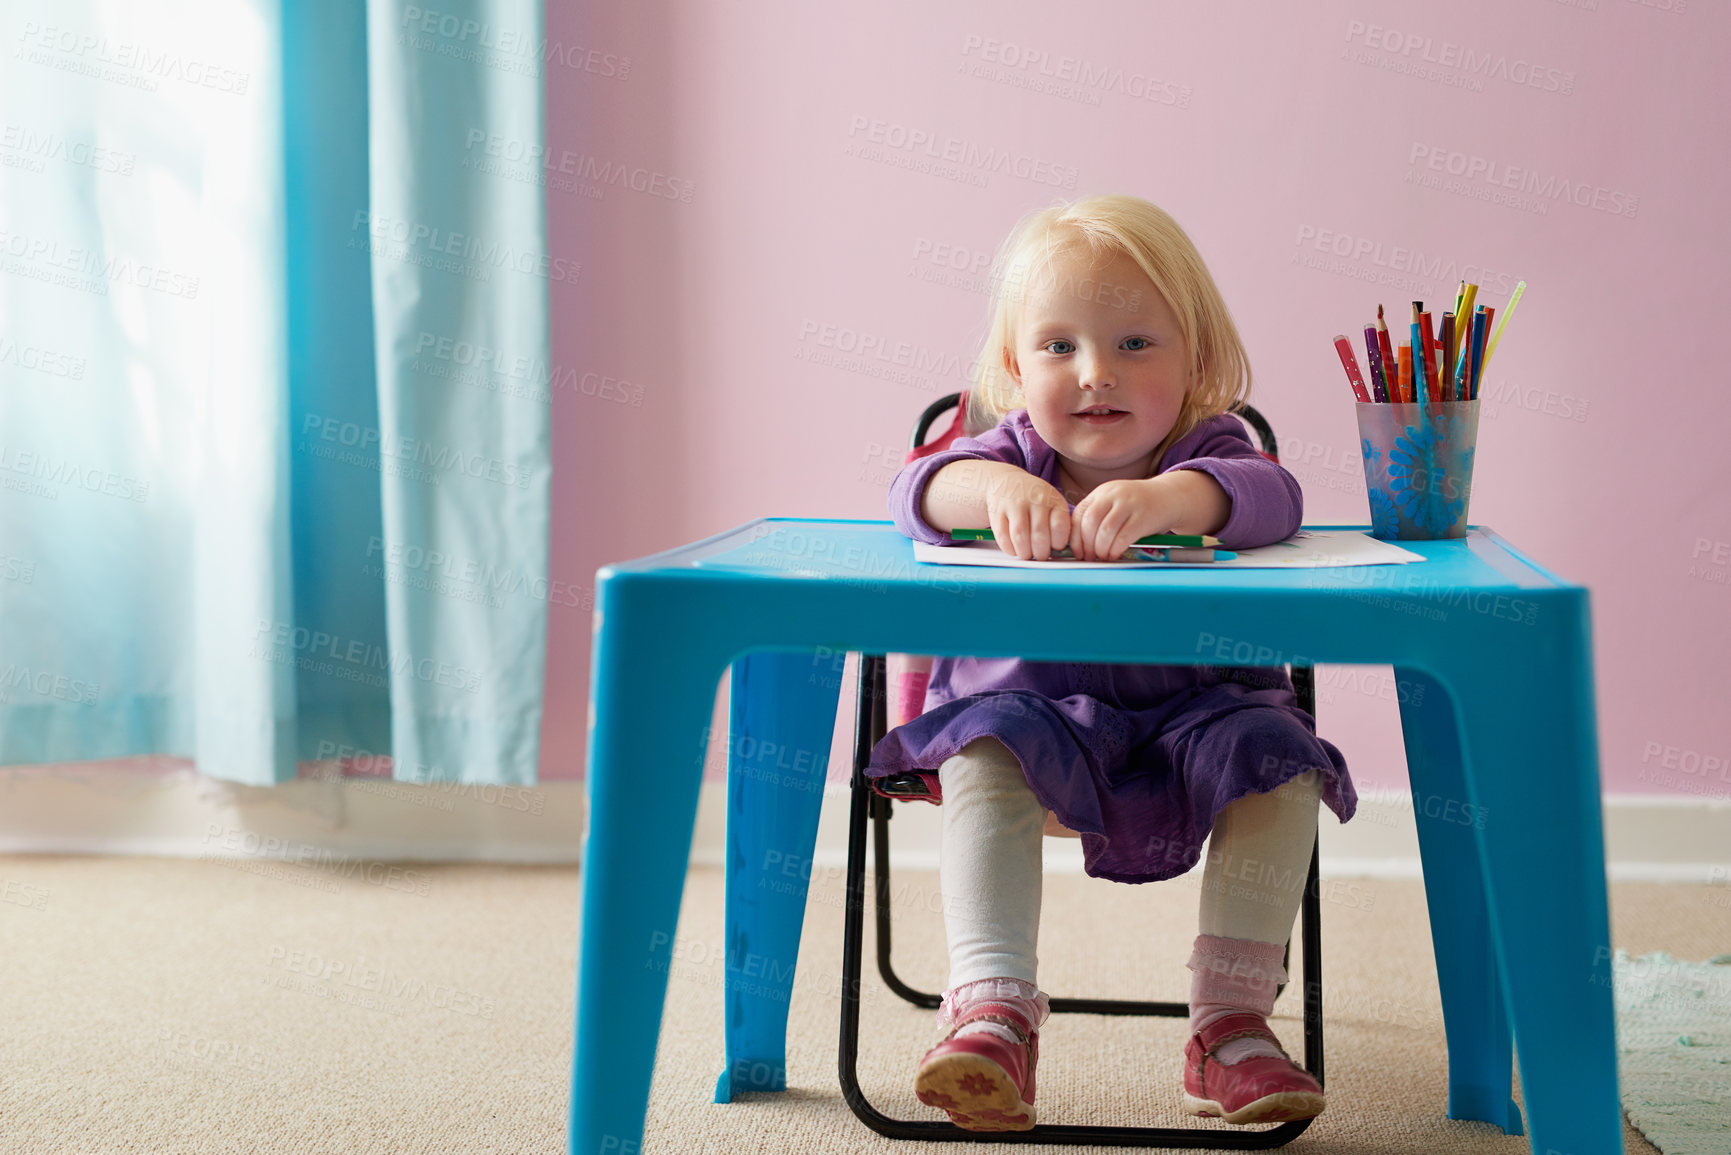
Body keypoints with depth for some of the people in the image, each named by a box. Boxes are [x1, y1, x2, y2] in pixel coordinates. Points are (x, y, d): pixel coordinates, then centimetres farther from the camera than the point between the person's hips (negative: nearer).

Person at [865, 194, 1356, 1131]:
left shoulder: (1203, 451, -4)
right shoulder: (1014, 449, 0)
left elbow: (1269, 497, -27)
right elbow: (917, 490, -19)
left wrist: (1162, 497, -49)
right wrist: (994, 489, -43)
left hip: (1193, 710, 0)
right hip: (1030, 700, 0)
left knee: (1277, 756, -24)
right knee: (983, 753, -29)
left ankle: (1231, 1018, -19)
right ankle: (993, 1007, -32)